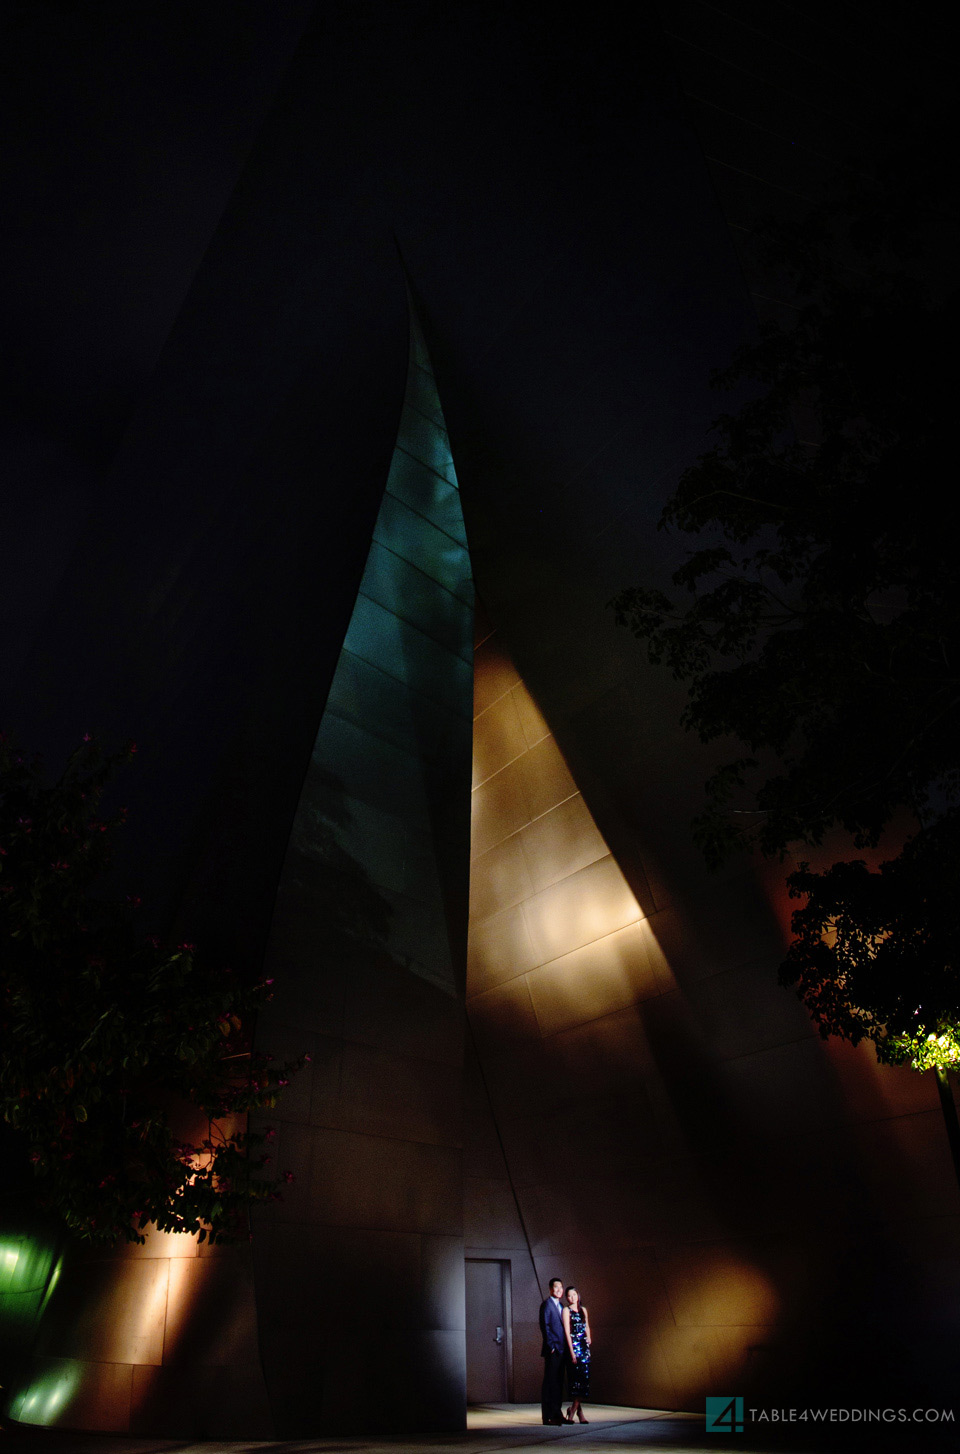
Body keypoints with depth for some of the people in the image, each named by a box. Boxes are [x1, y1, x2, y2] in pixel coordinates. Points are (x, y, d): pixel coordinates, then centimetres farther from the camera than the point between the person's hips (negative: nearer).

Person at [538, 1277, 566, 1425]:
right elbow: (545, 1326, -14)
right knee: (550, 1383, -4)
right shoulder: (547, 1304, -9)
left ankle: (556, 1414, 21)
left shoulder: (560, 1306, 17)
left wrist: (565, 1348, 12)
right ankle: (548, 1416, 1)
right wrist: (551, 1346, -17)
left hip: (560, 1350, 8)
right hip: (552, 1351, -8)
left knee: (558, 1383, 13)